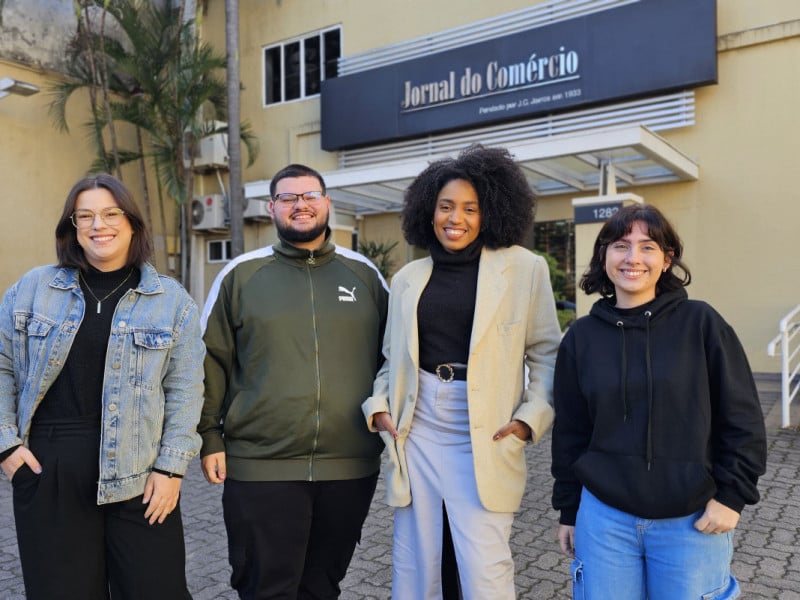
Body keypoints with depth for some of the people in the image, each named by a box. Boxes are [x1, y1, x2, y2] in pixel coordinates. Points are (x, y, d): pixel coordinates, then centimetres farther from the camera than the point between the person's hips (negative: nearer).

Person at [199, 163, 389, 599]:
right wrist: (210, 437, 0)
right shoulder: (240, 274, 2)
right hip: (260, 467, -1)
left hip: (350, 467, 2)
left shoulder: (364, 273, 7)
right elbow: (210, 361, 4)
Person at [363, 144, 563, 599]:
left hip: (483, 437, -3)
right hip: (416, 429, 4)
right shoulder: (408, 278, 9)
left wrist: (531, 418, -10)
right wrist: (378, 405, 1)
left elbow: (547, 354, 2)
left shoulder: (524, 269, -1)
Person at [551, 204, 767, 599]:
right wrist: (568, 510, 9)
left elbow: (742, 418, -2)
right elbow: (570, 432, 5)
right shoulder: (581, 337, 0)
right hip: (604, 517, 2)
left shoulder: (701, 323, -6)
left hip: (692, 521, -1)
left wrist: (732, 495, -6)